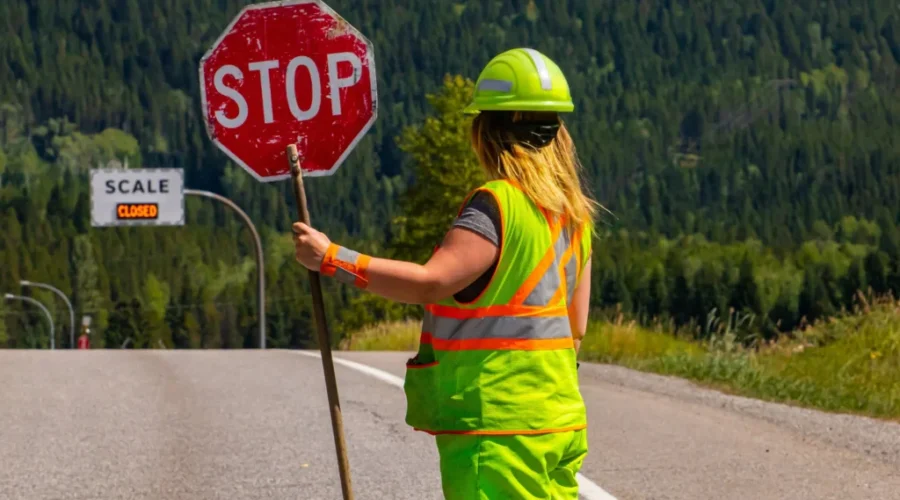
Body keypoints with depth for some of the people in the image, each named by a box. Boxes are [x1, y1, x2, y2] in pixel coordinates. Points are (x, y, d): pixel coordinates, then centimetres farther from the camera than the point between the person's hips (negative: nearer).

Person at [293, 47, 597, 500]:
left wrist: (332, 259, -22)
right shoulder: (573, 211, 11)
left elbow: (431, 281, -26)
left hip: (496, 427, -9)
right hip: (558, 420, 9)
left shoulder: (495, 205, -16)